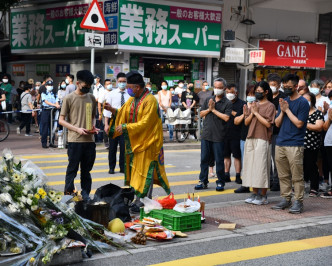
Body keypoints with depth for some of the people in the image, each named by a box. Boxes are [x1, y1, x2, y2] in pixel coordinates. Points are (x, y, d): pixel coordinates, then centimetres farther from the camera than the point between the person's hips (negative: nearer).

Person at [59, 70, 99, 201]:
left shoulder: (91, 98, 11)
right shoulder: (69, 98, -4)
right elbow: (61, 120, -3)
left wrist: (93, 126, 1)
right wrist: (77, 129, -14)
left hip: (89, 140, 5)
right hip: (75, 140, -5)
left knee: (86, 169, 13)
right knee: (72, 169, 0)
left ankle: (85, 194, 22)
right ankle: (68, 194, 8)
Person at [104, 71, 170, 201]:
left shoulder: (150, 100, -16)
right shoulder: (132, 99, 10)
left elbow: (145, 123, -21)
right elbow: (123, 113, 15)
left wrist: (125, 127, -23)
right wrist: (112, 109, -4)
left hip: (146, 143, -8)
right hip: (134, 142, 8)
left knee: (145, 171, -5)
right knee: (134, 170, 11)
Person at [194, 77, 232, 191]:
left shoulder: (227, 103, -3)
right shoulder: (208, 100, 13)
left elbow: (226, 118, -14)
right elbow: (201, 114, 12)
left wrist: (214, 110, -9)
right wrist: (209, 109, -6)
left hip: (218, 137, -4)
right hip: (206, 135, 4)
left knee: (219, 161, 2)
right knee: (204, 159, 8)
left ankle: (220, 182, 14)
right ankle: (203, 181, 17)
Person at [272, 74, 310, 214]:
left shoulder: (303, 102, -5)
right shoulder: (284, 101, 15)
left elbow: (299, 123, -14)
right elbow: (277, 123, 14)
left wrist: (287, 110, -8)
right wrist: (282, 111, -2)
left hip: (295, 145, -6)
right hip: (280, 143, 7)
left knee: (297, 176, -3)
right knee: (283, 175, 11)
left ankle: (298, 201, 3)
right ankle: (285, 199, 19)